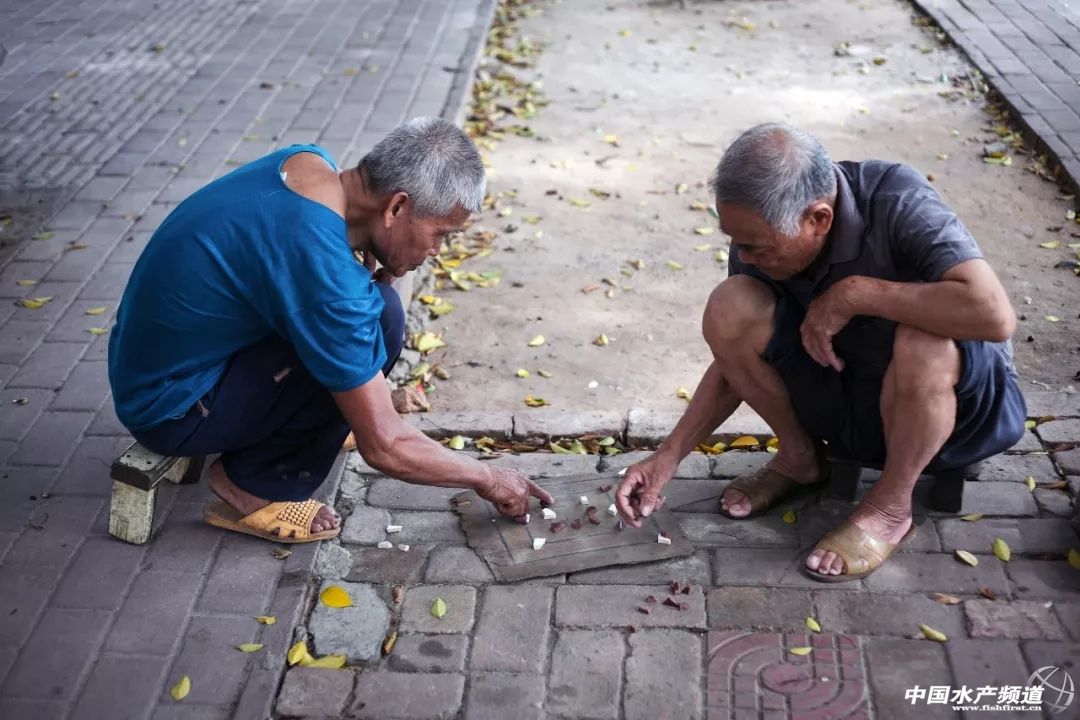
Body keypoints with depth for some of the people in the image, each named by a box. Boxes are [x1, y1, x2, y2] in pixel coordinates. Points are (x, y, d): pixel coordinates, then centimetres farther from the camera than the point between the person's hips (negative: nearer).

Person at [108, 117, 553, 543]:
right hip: (168, 411, -9)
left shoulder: (309, 161, -6)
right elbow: (383, 447, -24)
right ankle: (258, 489, -7)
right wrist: (488, 480, -8)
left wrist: (369, 261, -3)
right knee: (378, 322, -21)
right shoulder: (325, 271, -31)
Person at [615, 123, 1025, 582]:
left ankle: (890, 507, -11)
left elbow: (995, 315, -41)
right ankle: (798, 457, 5)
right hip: (840, 387, 4)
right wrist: (668, 457, -7)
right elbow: (736, 356, 0)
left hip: (956, 397, -4)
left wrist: (854, 292, -34)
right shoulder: (761, 233, -13)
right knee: (729, 311, -20)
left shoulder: (896, 201, -28)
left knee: (923, 342, -39)